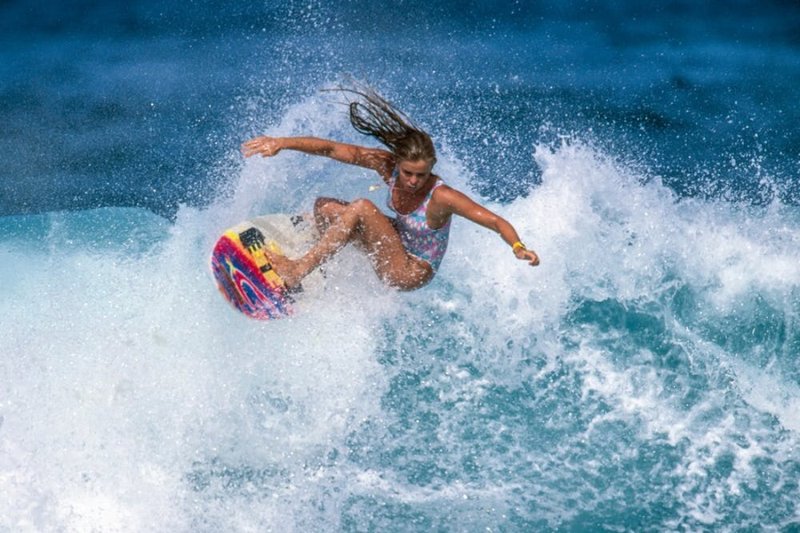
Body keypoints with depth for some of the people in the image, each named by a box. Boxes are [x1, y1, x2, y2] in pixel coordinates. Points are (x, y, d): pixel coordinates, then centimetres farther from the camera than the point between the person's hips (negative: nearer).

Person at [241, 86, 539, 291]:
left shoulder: (441, 197, -29)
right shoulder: (387, 166, -16)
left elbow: (496, 221, -31)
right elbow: (332, 149, -14)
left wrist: (518, 247, -51)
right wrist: (281, 143, -20)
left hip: (412, 272, -7)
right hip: (395, 250, 7)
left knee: (362, 208, -29)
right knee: (324, 207, 0)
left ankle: (298, 271, -23)